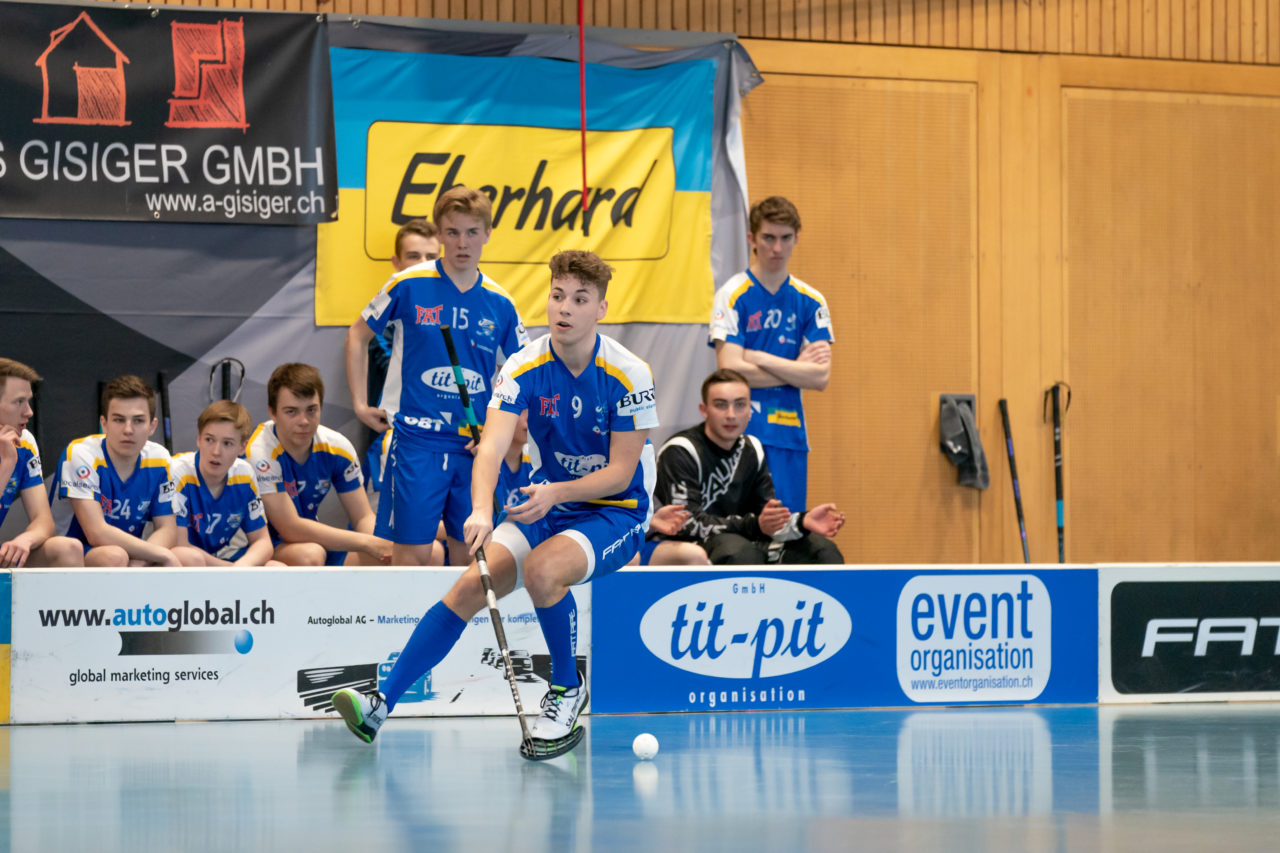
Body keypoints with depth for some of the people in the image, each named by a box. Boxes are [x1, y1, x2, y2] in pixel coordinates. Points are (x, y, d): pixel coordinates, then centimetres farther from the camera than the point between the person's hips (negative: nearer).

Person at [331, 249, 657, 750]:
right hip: (546, 506, 4)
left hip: (616, 512, -4)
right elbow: (492, 445, -19)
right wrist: (481, 511, -38)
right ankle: (382, 703, -21)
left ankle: (567, 688, -9)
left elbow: (621, 470, -13)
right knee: (471, 585, -18)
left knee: (542, 569, -33)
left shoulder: (628, 374, -15)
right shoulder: (524, 368, -7)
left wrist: (557, 492, -29)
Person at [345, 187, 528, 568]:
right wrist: (360, 403, 4)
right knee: (412, 554, -6)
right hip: (416, 440, -3)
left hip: (476, 446, 3)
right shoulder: (408, 286, -3)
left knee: (469, 554, 6)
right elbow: (357, 335, 10)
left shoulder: (499, 303, 4)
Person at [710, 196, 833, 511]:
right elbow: (730, 370, -11)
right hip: (741, 432, -4)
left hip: (790, 436, 4)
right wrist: (796, 369, -3)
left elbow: (821, 377, 1)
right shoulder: (732, 295, -2)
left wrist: (760, 358, -7)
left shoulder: (811, 302, 10)